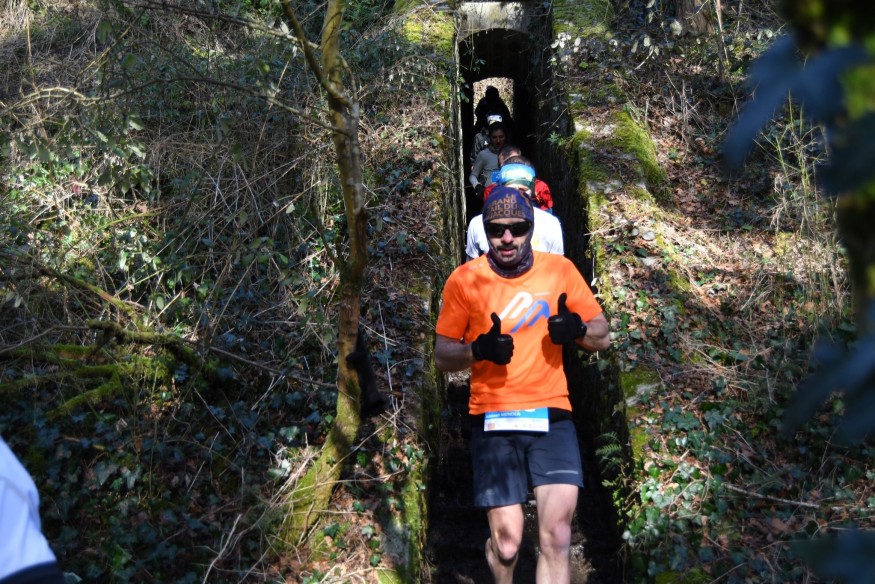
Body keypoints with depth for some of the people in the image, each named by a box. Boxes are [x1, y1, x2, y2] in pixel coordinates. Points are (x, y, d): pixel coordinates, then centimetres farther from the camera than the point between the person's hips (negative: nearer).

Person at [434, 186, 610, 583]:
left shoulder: (560, 269, 1)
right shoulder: (464, 279, -3)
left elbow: (602, 337, 7)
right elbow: (442, 355, 1)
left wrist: (578, 329, -17)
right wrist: (479, 349, -20)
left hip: (551, 416, 1)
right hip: (493, 420, -1)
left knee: (556, 538, -11)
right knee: (508, 543, 0)